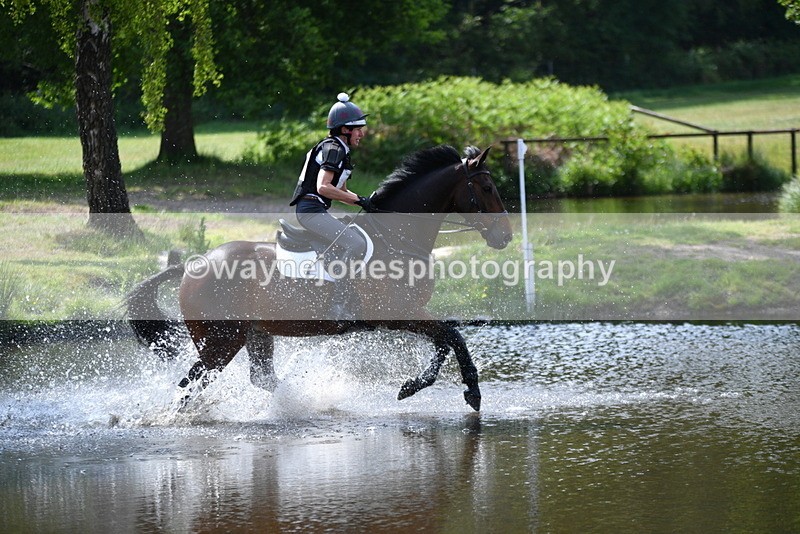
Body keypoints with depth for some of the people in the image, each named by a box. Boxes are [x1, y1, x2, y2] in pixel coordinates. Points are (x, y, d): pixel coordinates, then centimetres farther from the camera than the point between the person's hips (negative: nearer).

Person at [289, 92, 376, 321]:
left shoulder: (341, 151, 21)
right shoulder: (334, 149, -11)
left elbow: (340, 191, 27)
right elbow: (323, 187, -23)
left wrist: (368, 203, 14)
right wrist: (358, 200, -21)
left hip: (318, 211, 11)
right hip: (311, 210, -11)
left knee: (360, 239, 18)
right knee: (356, 244, -24)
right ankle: (339, 303, -24)